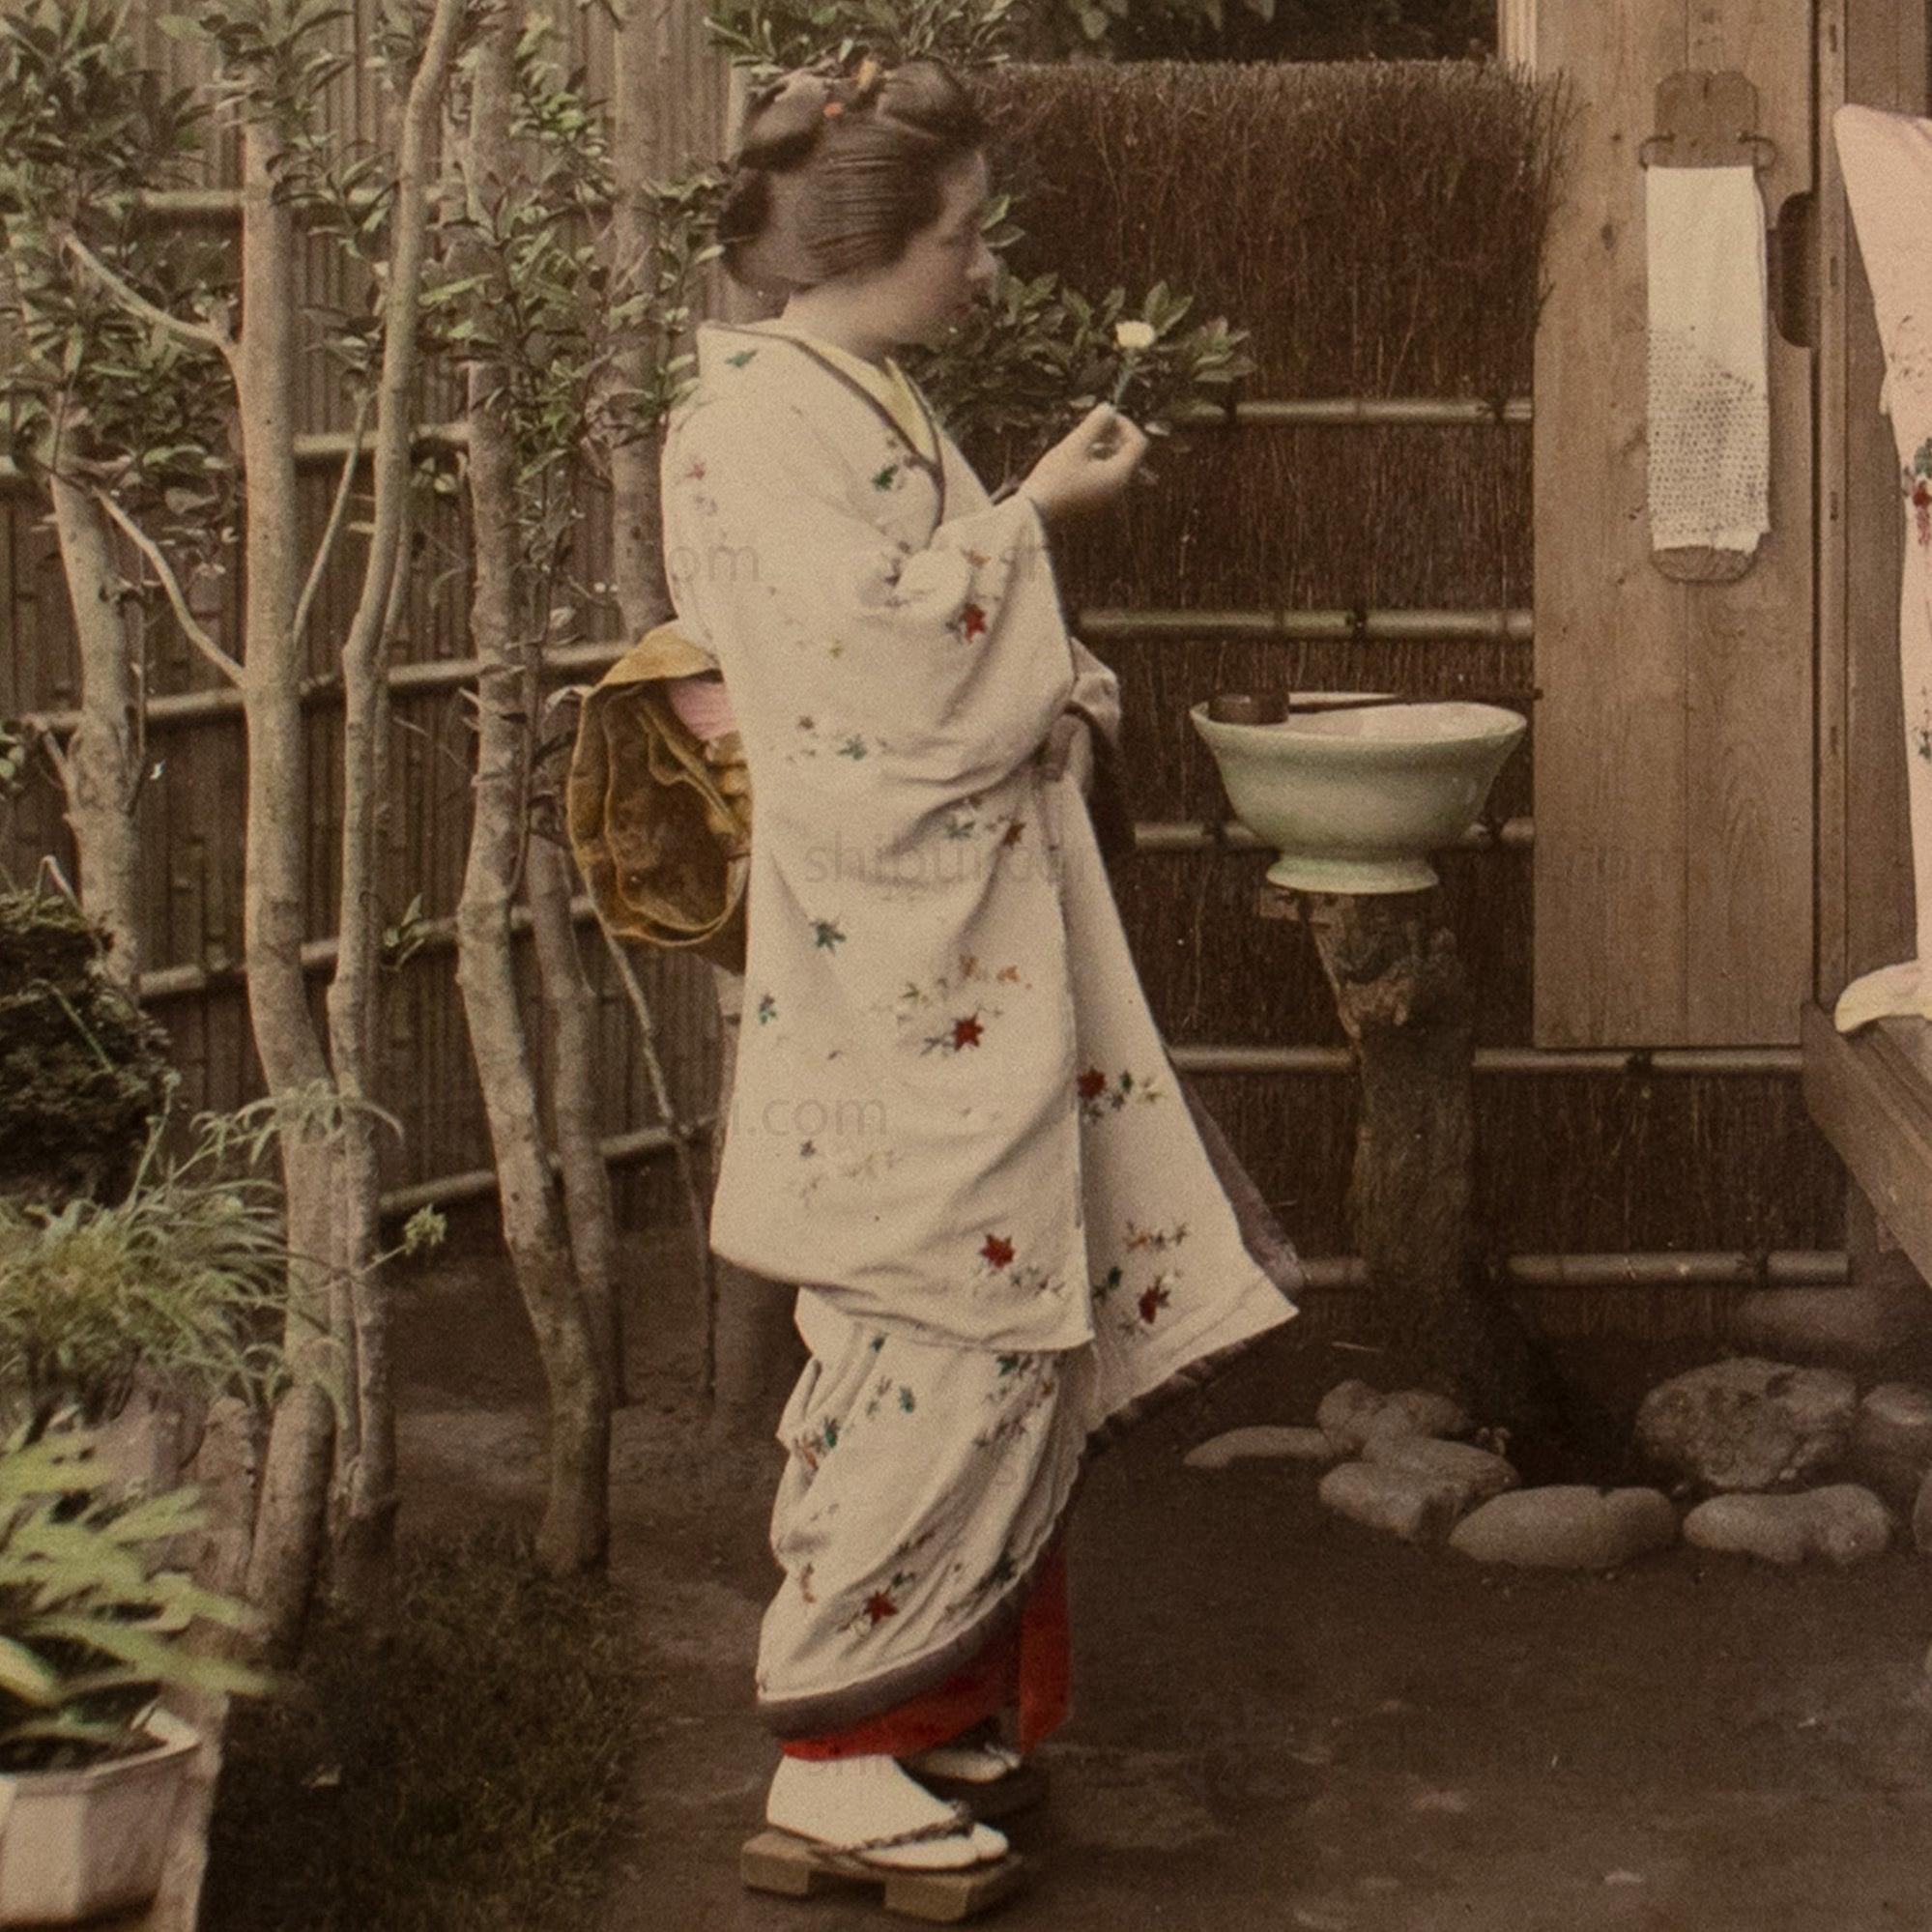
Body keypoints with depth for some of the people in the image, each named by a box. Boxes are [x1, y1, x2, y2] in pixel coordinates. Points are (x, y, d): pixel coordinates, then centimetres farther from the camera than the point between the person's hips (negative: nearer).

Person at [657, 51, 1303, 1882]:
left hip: (987, 936, 10)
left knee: (1019, 1332, 11)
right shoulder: (753, 414, -13)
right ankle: (834, 1749, 1)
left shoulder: (875, 404, 17)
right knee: (947, 1342, -8)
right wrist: (1034, 516, -9)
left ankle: (948, 1696, 20)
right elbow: (881, 651, -20)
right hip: (891, 960, -10)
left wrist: (1068, 697, 7)